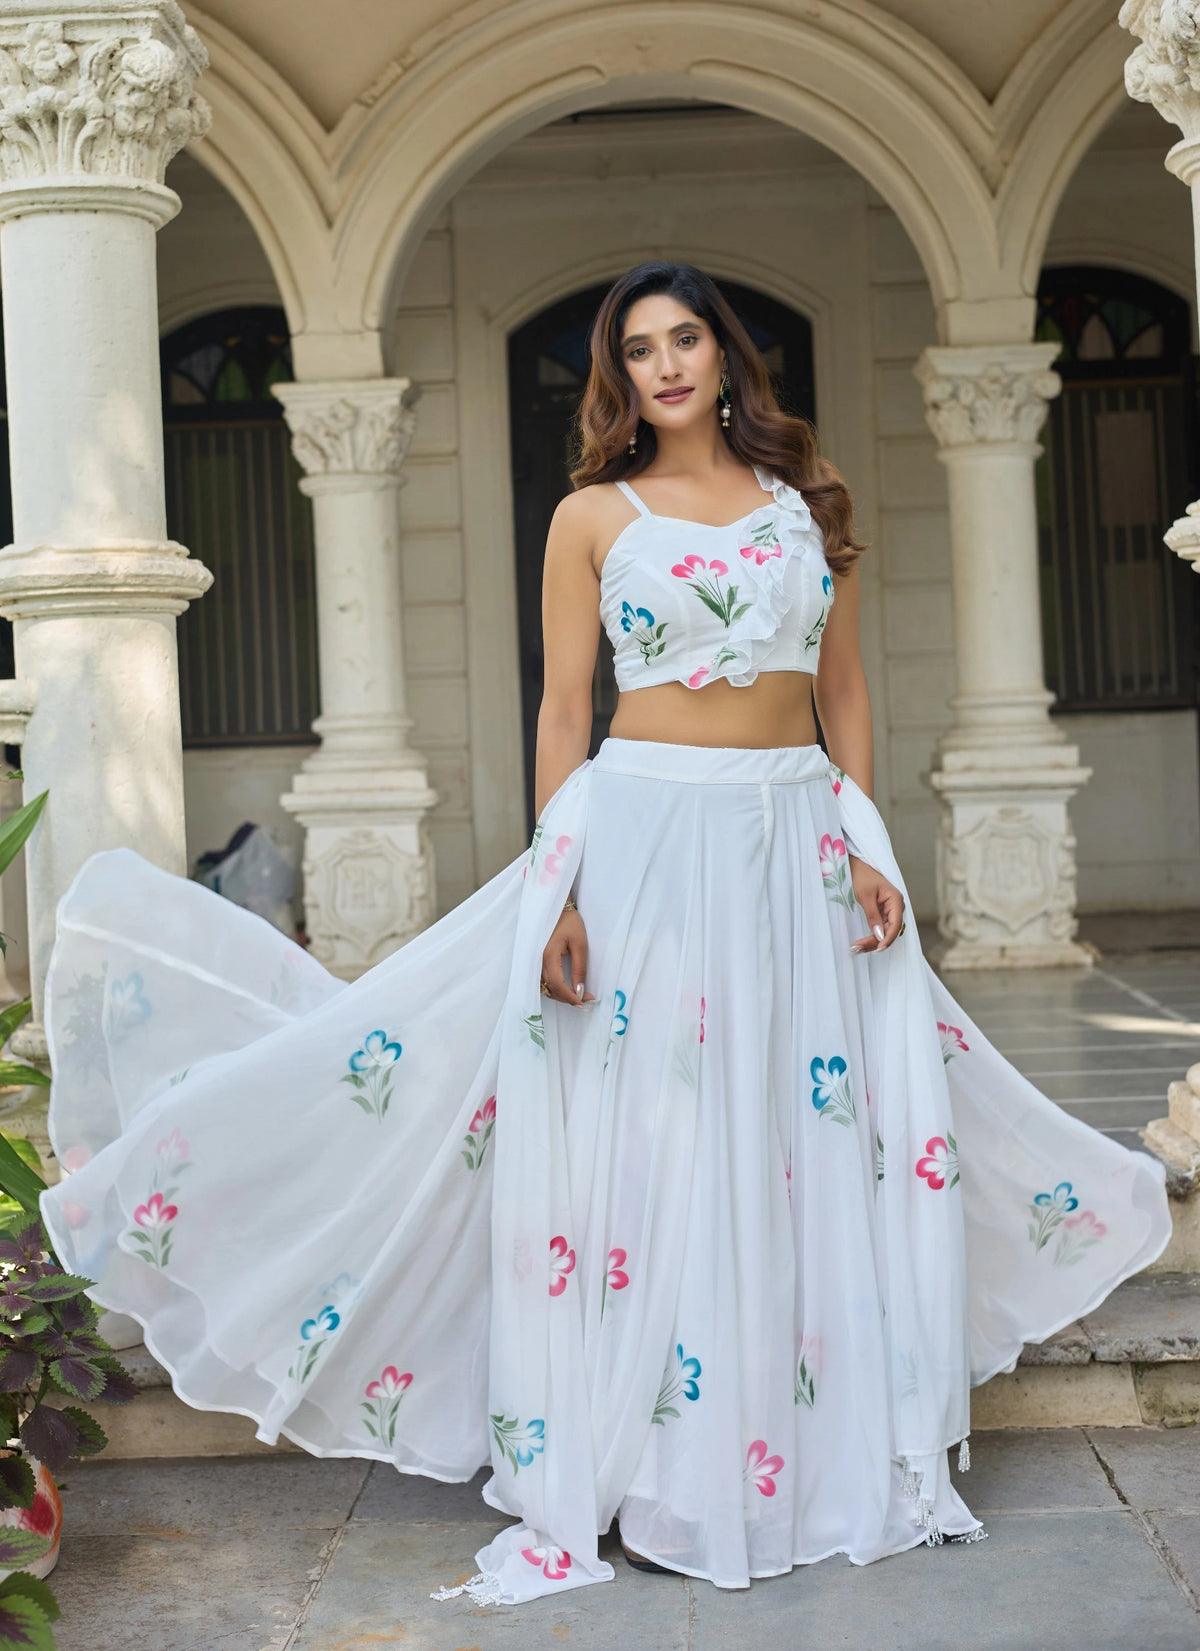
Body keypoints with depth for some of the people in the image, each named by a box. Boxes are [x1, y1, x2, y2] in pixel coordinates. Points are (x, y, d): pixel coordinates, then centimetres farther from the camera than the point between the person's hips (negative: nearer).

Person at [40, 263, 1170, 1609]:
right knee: (635, 1133, -2)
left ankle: (839, 1455, 17)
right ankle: (645, 1469, 9)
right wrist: (560, 890, -8)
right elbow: (563, 715, 1)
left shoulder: (806, 501, 12)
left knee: (825, 1139, 4)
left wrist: (867, 849, 2)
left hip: (800, 841, 3)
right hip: (645, 830, -3)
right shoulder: (595, 517, 4)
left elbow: (844, 691, 13)